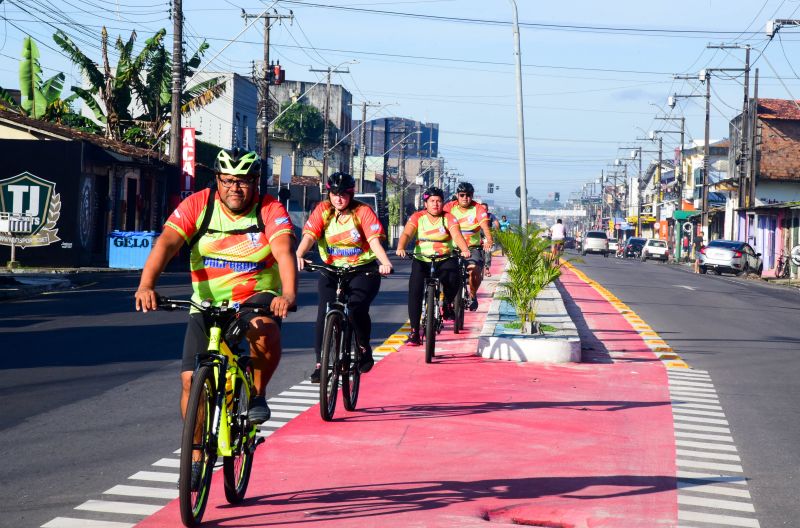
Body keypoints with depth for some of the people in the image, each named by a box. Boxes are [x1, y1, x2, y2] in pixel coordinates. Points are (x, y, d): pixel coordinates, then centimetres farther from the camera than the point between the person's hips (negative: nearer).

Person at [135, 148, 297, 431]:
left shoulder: (270, 210, -9)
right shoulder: (198, 204, -6)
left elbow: (284, 252, -25)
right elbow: (166, 243, -18)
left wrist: (288, 294, -45)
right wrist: (146, 286, -36)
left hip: (257, 298, -2)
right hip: (207, 304, 2)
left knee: (265, 329, -36)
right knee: (192, 379, -7)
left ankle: (257, 395, -10)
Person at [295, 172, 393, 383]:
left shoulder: (363, 211, -8)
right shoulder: (323, 210, -3)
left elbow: (374, 240, -19)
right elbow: (309, 236, -16)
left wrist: (385, 262, -38)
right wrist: (299, 255, -37)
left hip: (363, 270, -2)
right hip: (332, 269, 2)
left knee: (357, 307, -25)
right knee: (325, 310, -18)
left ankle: (364, 347, 3)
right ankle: (320, 362, -9)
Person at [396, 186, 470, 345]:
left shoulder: (448, 218, -1)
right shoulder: (417, 217, 0)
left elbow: (457, 235, -16)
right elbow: (406, 234, -14)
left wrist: (465, 250, -36)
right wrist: (400, 248, -35)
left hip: (445, 260, -1)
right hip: (421, 260, 1)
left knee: (452, 281, -30)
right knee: (415, 291, -16)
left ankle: (448, 303, 6)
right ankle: (414, 332, -9)